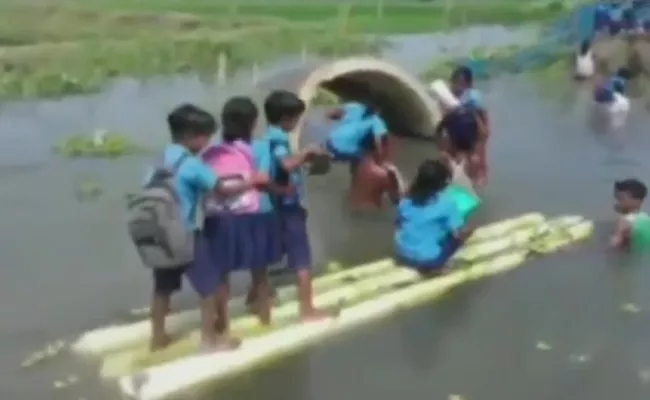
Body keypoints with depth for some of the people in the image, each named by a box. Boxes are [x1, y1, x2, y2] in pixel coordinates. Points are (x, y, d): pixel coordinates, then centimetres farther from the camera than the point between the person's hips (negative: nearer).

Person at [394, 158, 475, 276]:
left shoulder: (406, 200, 3)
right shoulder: (446, 203, -12)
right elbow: (460, 234, -10)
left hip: (401, 256, 6)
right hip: (428, 260, -6)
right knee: (464, 231, 11)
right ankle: (433, 267, 1)